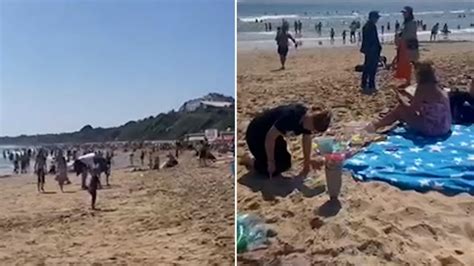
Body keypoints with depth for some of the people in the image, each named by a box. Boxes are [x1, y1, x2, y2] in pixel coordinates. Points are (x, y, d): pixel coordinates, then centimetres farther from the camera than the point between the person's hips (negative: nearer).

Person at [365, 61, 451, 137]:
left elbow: (412, 109, -10)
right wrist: (407, 95, 20)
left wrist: (401, 99, 6)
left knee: (401, 109, 2)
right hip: (443, 127, 9)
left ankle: (376, 125, 17)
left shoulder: (423, 88, -17)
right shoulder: (434, 87, 8)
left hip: (433, 129, -9)